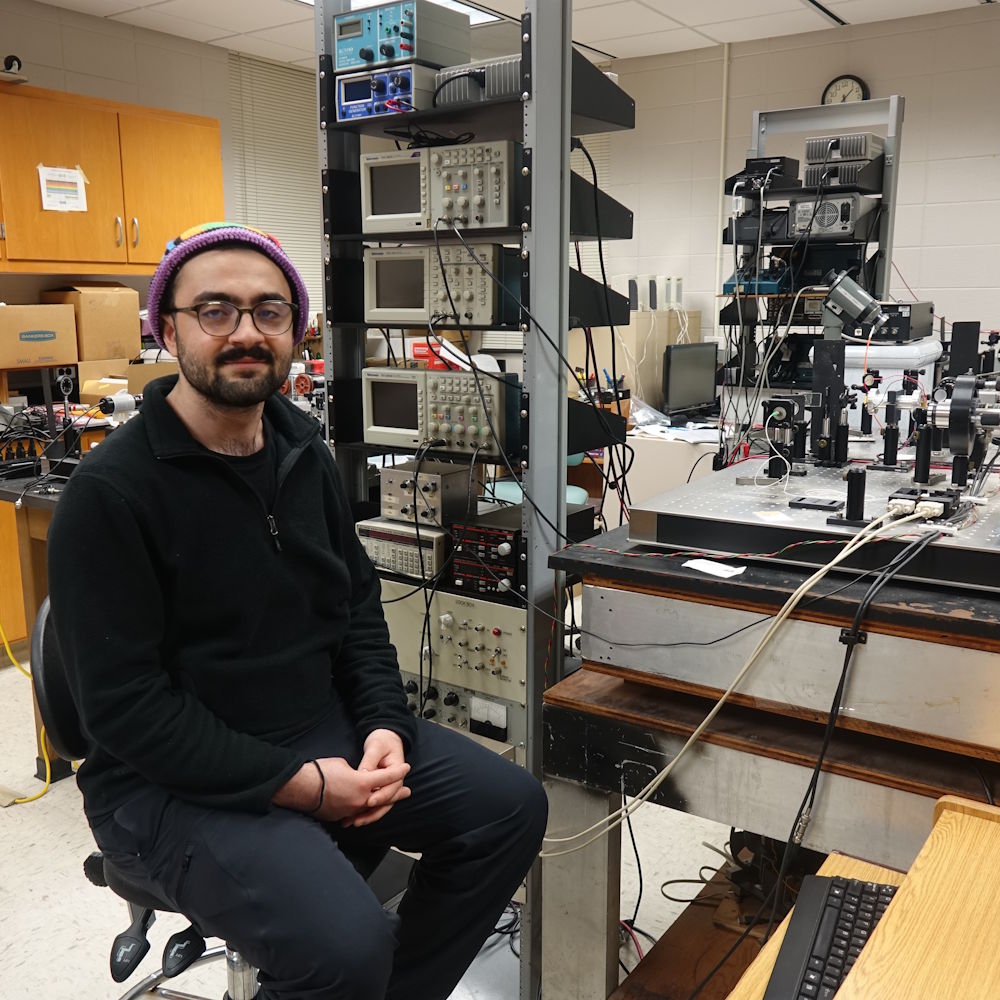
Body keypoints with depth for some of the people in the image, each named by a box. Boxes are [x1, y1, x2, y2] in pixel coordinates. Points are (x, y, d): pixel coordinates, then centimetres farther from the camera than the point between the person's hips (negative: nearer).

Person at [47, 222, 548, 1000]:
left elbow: (358, 605, 11)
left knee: (510, 805, 3)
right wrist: (299, 785, -21)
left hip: (329, 730, 7)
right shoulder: (112, 490, -17)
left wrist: (385, 725, -6)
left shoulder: (304, 452, 5)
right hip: (178, 779, -7)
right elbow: (123, 704, -19)